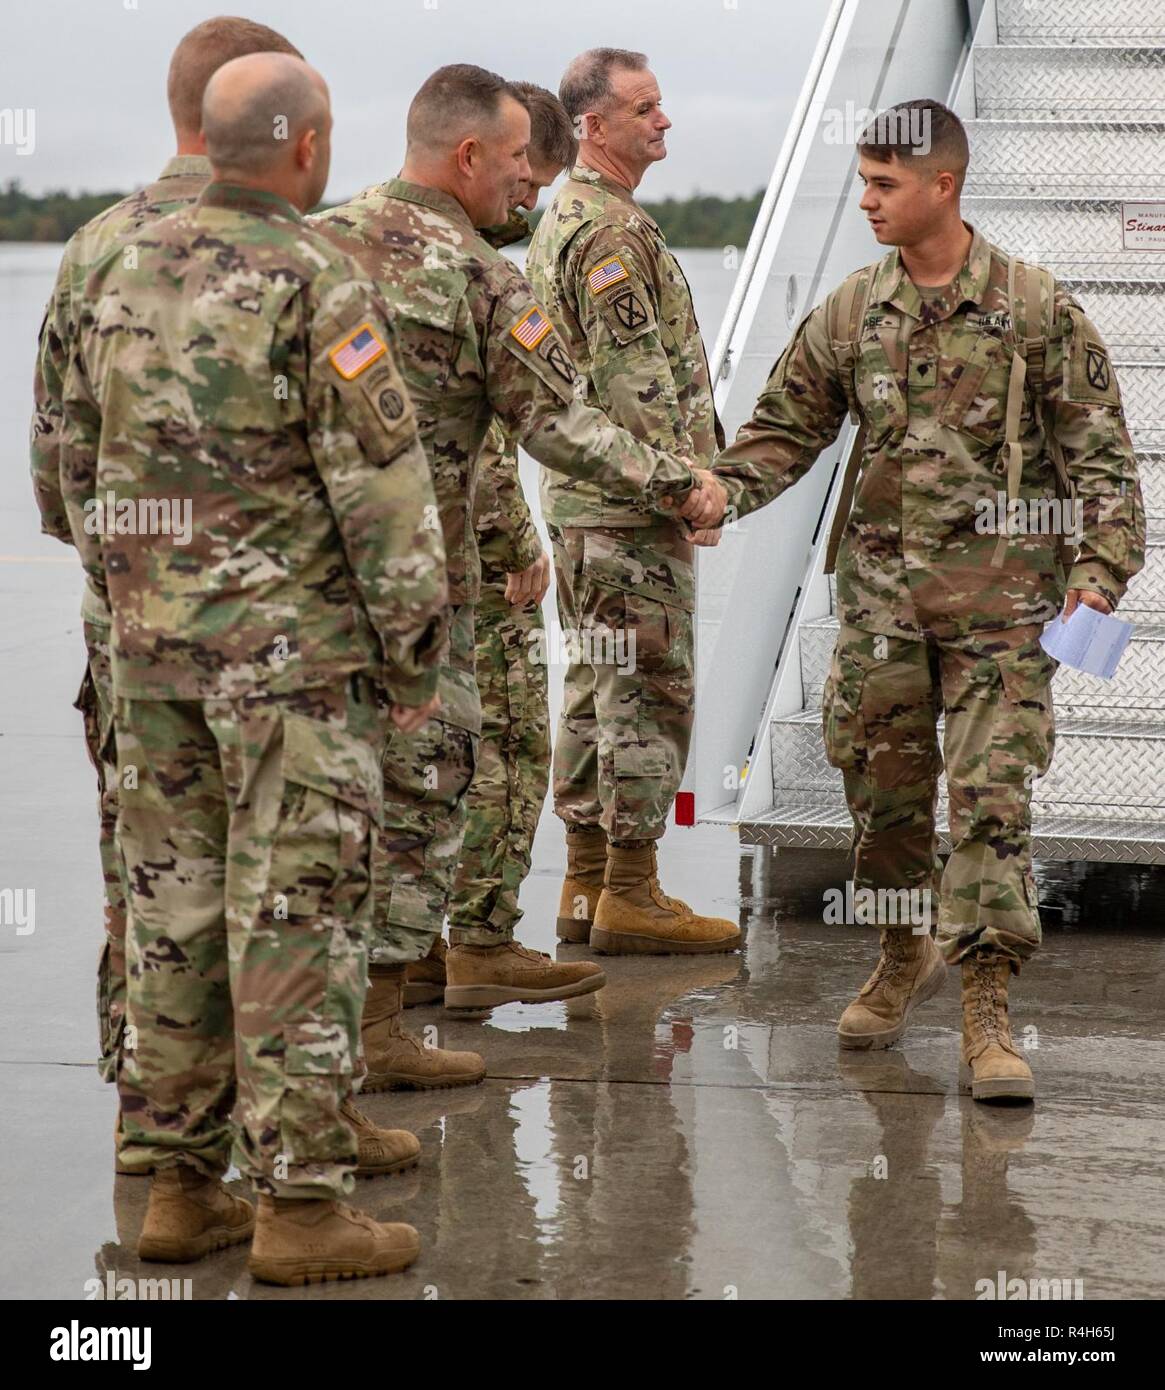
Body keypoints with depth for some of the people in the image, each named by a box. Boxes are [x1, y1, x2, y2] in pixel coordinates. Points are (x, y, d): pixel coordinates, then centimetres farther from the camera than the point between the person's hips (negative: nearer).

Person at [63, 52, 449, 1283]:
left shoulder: (123, 279, 9)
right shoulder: (316, 285, -12)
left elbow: (83, 470, 15)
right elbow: (382, 490, -14)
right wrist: (414, 656, -7)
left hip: (153, 651, 7)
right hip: (295, 650, -7)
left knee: (175, 911, 12)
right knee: (296, 919, -2)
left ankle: (179, 1188, 18)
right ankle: (299, 1205, 2)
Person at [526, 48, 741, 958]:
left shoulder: (561, 220, 17)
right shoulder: (613, 232, -16)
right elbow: (635, 383, -21)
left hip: (579, 496, 10)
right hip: (631, 502, -10)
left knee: (596, 688, 13)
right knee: (649, 692, -5)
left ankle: (587, 886, 18)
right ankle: (630, 895, -2)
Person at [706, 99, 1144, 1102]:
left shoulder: (1036, 310, -4)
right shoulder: (851, 312, 6)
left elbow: (1098, 449, -2)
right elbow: (787, 427, 12)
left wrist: (1102, 569, -11)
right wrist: (715, 495, -4)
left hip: (999, 592, -3)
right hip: (881, 586, 4)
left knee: (994, 793, -8)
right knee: (882, 785, 9)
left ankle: (987, 1011, -3)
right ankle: (905, 959, 32)